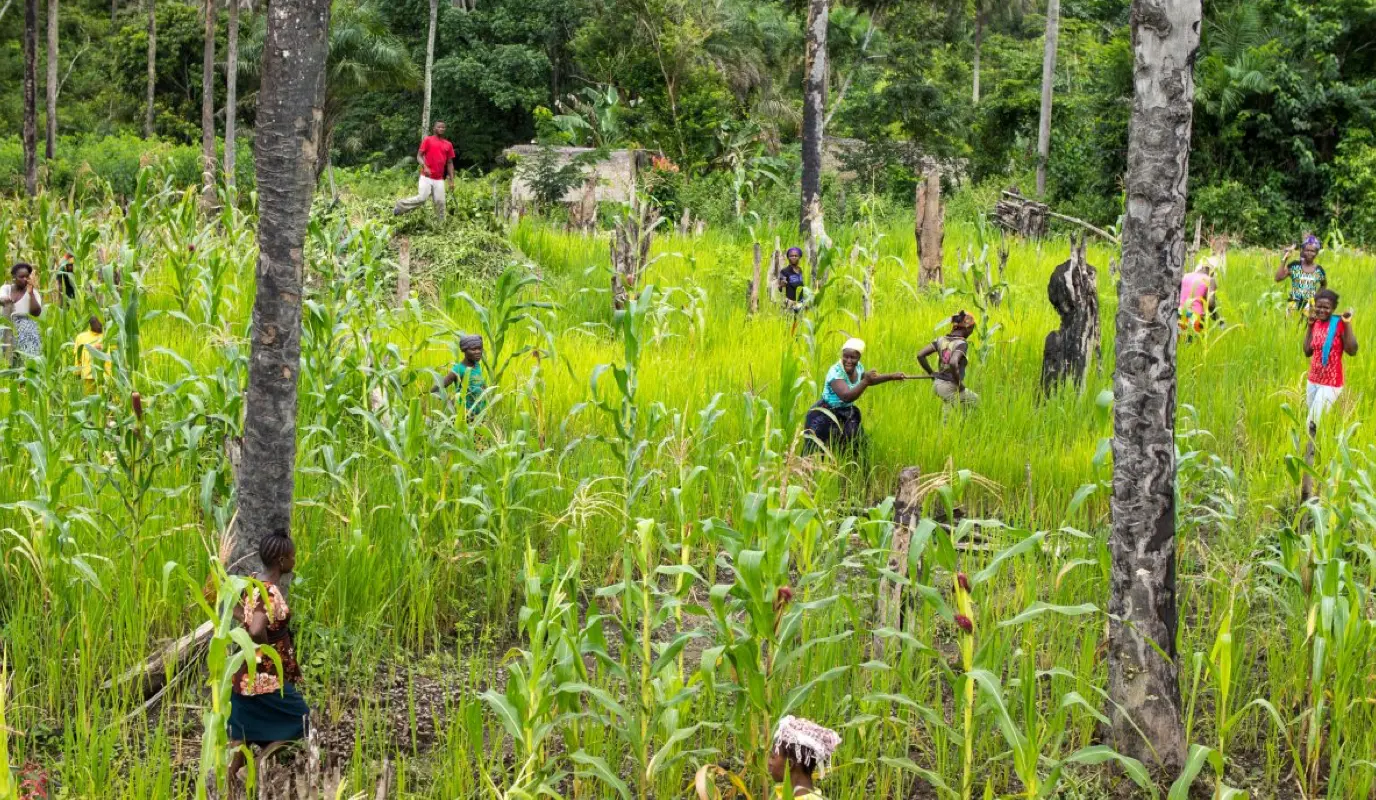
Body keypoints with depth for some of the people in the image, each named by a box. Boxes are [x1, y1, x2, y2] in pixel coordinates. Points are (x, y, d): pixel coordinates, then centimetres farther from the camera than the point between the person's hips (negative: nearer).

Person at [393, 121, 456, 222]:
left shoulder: (448, 145, 13)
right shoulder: (427, 140, 2)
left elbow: (450, 163, 16)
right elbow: (419, 155, -1)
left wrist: (451, 181, 9)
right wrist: (424, 167, -20)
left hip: (439, 179, 4)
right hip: (427, 176, -4)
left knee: (440, 202, -3)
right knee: (422, 198, -15)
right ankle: (400, 207, 3)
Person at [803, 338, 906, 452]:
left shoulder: (858, 368, -4)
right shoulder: (835, 372, -28)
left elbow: (870, 380, 20)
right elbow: (846, 397, -41)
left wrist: (892, 376, 19)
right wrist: (866, 381, -48)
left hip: (847, 415, 8)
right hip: (825, 417, -8)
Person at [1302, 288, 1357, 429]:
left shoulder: (1339, 324, -15)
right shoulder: (1316, 324, 5)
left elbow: (1352, 350, -25)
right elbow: (1308, 352, 6)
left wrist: (1347, 323, -28)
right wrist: (1310, 325, 4)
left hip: (1330, 383, -7)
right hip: (1313, 380, 7)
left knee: (1315, 423, -7)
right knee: (1312, 421, 16)